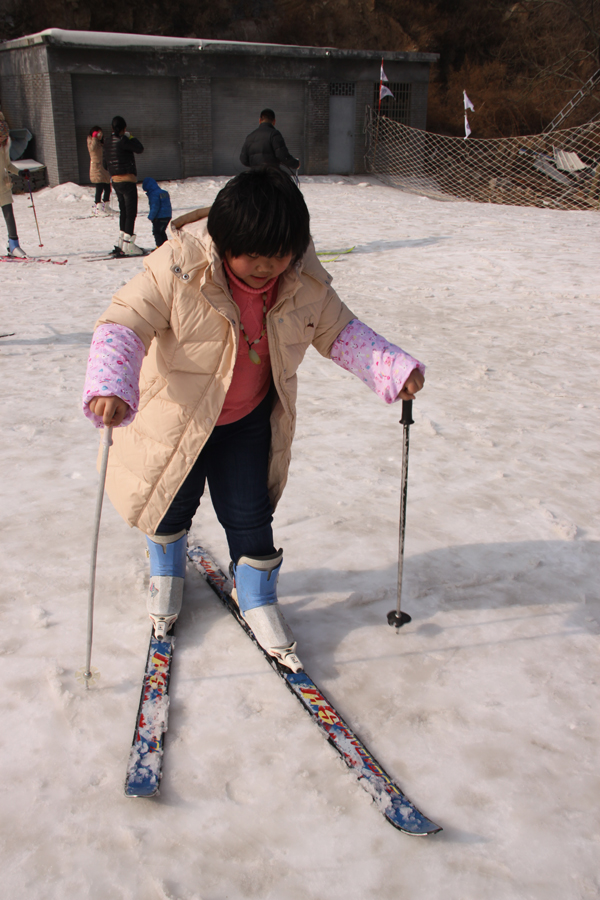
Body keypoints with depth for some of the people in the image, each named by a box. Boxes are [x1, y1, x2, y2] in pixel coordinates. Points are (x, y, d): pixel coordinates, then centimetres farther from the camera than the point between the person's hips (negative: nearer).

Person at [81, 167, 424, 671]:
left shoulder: (304, 279, -16)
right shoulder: (178, 269, -28)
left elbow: (338, 331, -5)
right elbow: (124, 325, -28)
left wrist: (395, 369, -19)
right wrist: (110, 386, -47)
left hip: (250, 420, 2)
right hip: (178, 416, -1)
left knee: (249, 514, 7)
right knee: (171, 502, 19)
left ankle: (258, 601, 33)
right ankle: (167, 572, 52)